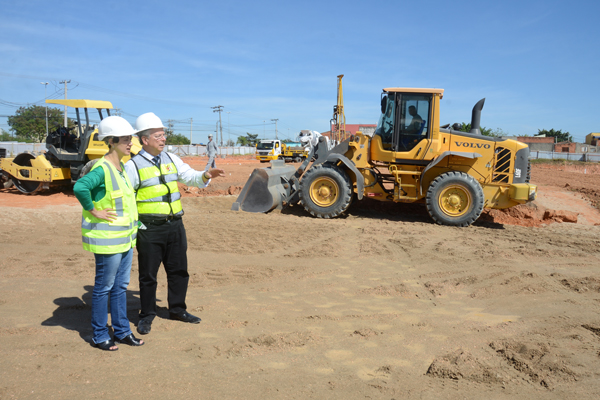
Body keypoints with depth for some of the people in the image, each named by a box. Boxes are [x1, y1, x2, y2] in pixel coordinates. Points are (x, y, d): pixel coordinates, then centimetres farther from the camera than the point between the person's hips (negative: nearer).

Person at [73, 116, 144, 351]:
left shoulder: (121, 167, 10)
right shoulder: (102, 169, -18)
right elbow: (79, 187, -35)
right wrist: (94, 211, -24)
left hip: (125, 237, 8)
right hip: (107, 238, -8)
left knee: (120, 286, 16)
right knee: (104, 287, 5)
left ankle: (122, 331, 28)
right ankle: (99, 335, 20)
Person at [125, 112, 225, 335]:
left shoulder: (170, 159, 10)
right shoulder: (133, 165, -6)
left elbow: (190, 177, 12)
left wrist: (205, 176, -10)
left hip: (175, 225, 5)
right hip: (149, 228, -5)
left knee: (179, 270, 14)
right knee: (148, 274, 6)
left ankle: (177, 309, 31)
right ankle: (147, 315, 23)